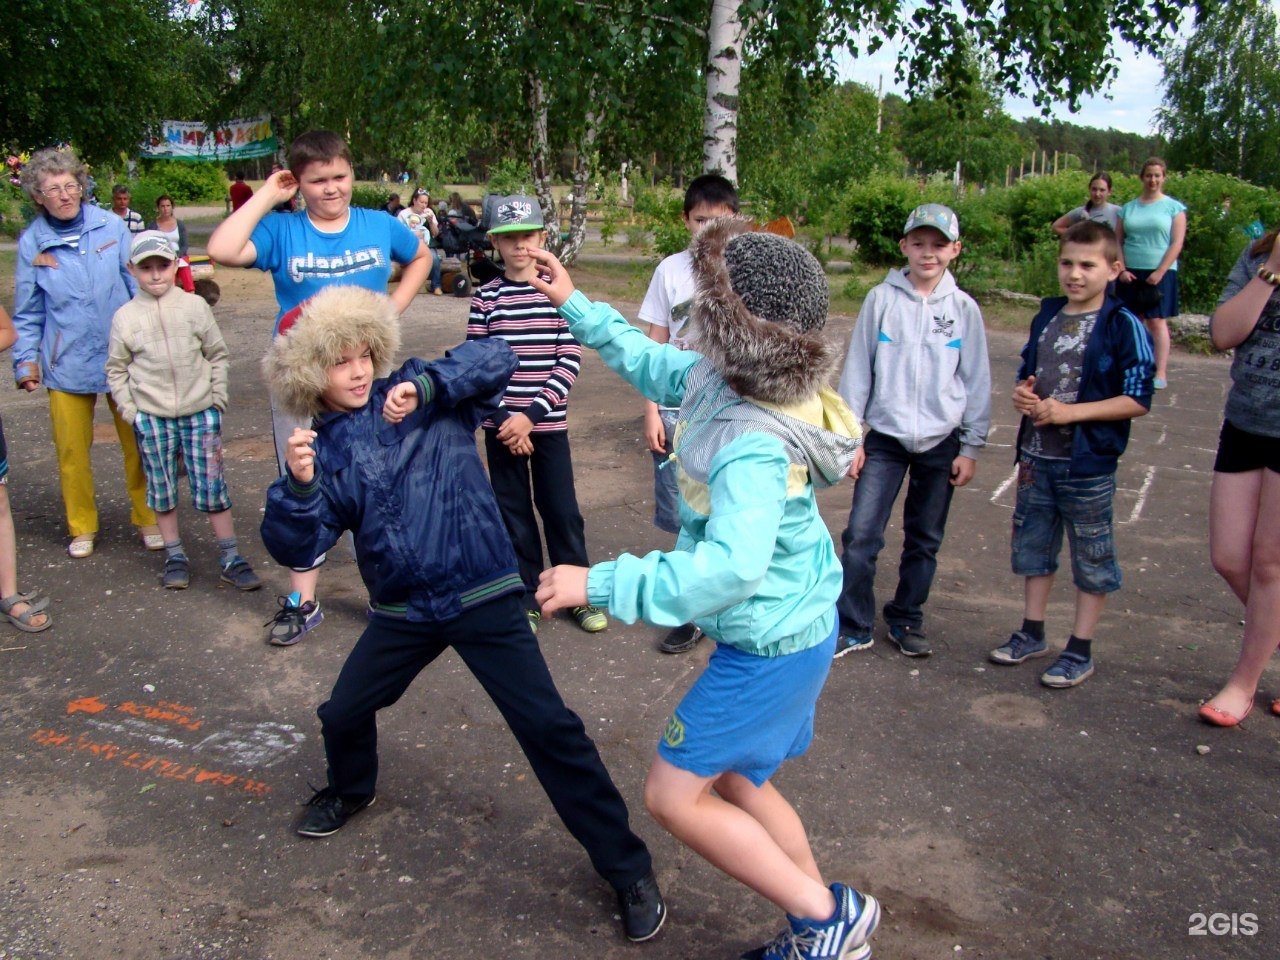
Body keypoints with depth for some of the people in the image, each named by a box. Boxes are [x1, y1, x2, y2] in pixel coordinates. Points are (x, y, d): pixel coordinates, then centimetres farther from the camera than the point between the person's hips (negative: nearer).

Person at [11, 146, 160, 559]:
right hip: (66, 365, 1)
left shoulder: (111, 226, -2)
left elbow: (140, 285, 5)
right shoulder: (31, 242, 0)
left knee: (138, 445, 5)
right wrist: (26, 359, 2)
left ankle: (148, 520, 21)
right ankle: (82, 528, 24)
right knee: (71, 451, 7)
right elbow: (27, 312, 8)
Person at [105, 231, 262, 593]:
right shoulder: (125, 317, 1)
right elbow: (116, 368, 8)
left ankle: (231, 557, 8)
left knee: (212, 488, 0)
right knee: (162, 491, 8)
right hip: (151, 418, 1)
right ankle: (175, 556, 22)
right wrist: (128, 409, 1)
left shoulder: (195, 306, 1)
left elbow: (218, 355, 7)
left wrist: (217, 397, 1)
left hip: (201, 413, -1)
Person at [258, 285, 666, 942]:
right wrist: (299, 485, -24)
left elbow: (495, 358, -15)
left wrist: (426, 384, -27)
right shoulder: (322, 449, 3)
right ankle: (351, 790, 56)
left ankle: (626, 868, 6)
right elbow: (295, 548, -6)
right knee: (343, 713, 18)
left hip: (483, 597, -4)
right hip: (403, 612, 4)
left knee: (547, 728, -7)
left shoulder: (415, 394, -3)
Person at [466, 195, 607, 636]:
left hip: (549, 422, -1)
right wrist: (504, 419, -12)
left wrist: (532, 414, -14)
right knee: (513, 512, 8)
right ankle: (525, 597, 22)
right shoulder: (486, 297, 0)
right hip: (502, 425, 1)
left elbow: (570, 360, -6)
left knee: (562, 510, 5)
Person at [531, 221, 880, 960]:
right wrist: (575, 305, 20)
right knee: (737, 784, 21)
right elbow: (650, 360, 16)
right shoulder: (722, 378, -3)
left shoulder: (752, 446, -30)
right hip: (791, 627, 9)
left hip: (772, 646, -9)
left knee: (675, 795, 2)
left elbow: (730, 565, -41)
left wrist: (600, 585, -38)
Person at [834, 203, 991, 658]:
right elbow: (858, 369, 0)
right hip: (884, 438, -1)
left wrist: (971, 447, 2)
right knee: (860, 535, -6)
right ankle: (852, 627, 8)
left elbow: (976, 381, 4)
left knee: (924, 541, 11)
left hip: (941, 443, 1)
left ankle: (906, 621, 28)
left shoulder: (964, 309, 1)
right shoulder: (881, 300, -2)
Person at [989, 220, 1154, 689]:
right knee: (1032, 544, 16)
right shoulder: (1047, 316, 7)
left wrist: (1069, 412, -20)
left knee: (1091, 558, 8)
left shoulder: (1123, 326, -11)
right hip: (1036, 456, 6)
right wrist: (1021, 393, -3)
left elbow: (1137, 399, -15)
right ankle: (1031, 633, 33)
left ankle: (1080, 650, 20)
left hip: (1088, 464, -6)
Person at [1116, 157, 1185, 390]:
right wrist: (1122, 270, -4)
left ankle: (1161, 373, -7)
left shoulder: (1174, 207, 3)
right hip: (1131, 274, 3)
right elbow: (1118, 242, 9)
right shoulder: (1128, 208, 12)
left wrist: (1159, 272, -11)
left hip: (1159, 273, -3)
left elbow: (1177, 243, -3)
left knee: (1157, 321, -7)